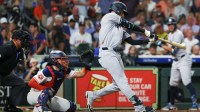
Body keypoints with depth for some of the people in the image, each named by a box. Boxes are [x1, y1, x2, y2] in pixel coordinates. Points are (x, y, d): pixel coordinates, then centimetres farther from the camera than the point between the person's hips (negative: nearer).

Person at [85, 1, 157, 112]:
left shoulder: (120, 28, 25)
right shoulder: (109, 16, 3)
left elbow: (132, 41, 18)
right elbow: (128, 25, -1)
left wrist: (149, 39, 9)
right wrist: (145, 31, 4)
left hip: (116, 55, 9)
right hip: (107, 53, -9)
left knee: (117, 84, 9)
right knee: (122, 81, -13)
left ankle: (92, 95, 23)